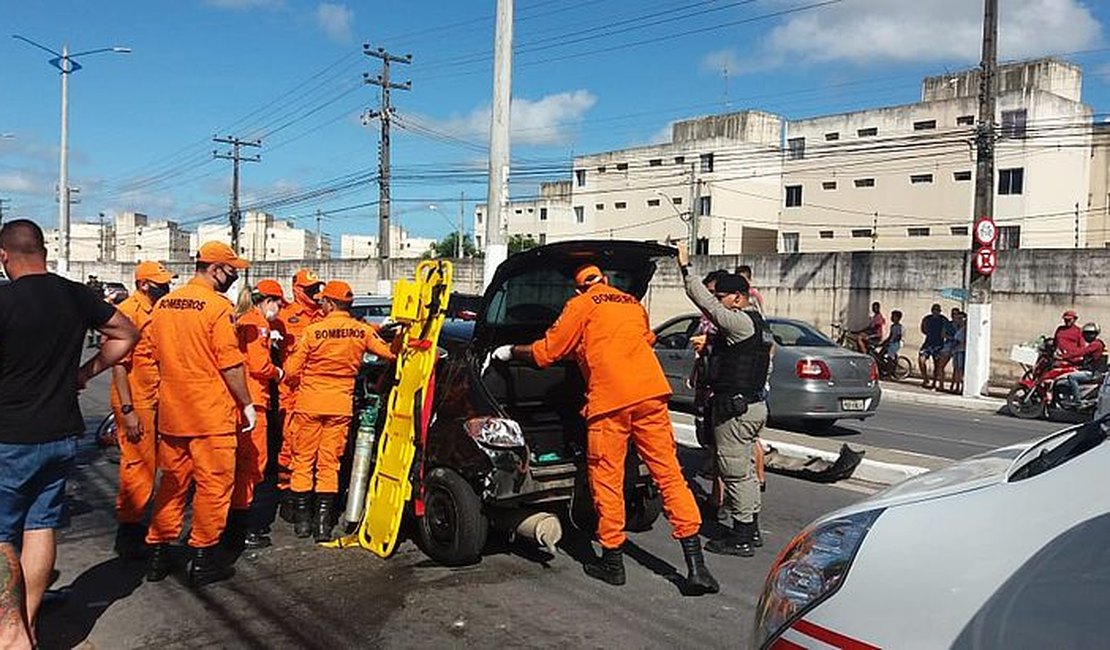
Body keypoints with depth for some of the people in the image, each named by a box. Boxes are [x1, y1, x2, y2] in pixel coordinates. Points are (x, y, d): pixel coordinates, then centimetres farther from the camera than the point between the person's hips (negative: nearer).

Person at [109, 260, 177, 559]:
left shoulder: (156, 311, 12)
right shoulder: (128, 311, -15)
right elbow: (118, 363, -19)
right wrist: (127, 410, -22)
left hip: (153, 402, 9)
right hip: (135, 403, -9)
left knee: (147, 464, 16)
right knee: (138, 466, -3)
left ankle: (135, 523, 28)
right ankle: (128, 535, 7)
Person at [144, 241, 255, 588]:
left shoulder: (163, 305, 9)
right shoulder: (218, 306, -13)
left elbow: (159, 357, 17)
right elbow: (231, 364, -15)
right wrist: (247, 404, -5)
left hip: (171, 412, 7)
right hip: (211, 414, -7)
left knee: (172, 482, 16)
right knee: (213, 484, 3)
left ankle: (159, 552, 23)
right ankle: (203, 559, 9)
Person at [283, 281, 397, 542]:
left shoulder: (312, 331, -10)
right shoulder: (362, 331, -4)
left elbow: (291, 371, -5)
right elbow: (390, 352, -2)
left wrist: (300, 385, 15)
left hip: (309, 404, -2)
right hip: (341, 406, 2)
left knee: (303, 460, 11)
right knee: (329, 462, 8)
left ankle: (302, 518, 15)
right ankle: (323, 521, 7)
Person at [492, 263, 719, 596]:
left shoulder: (581, 305, 9)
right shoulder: (634, 304, 25)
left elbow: (545, 352, 11)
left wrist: (511, 352, 28)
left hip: (610, 400, -5)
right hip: (651, 393, 5)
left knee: (607, 479, 7)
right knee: (669, 473, 5)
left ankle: (612, 561, 17)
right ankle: (696, 566, 3)